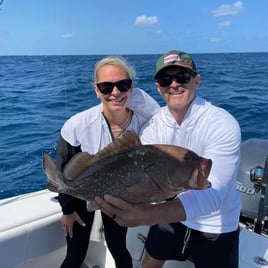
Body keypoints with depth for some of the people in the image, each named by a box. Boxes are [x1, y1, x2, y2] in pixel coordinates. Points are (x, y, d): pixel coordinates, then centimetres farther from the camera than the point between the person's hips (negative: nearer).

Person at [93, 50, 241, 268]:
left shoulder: (223, 124, -28)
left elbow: (212, 192, -40)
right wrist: (112, 195, -47)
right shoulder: (153, 126, -12)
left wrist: (148, 214, -56)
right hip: (169, 215, 4)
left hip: (216, 227, -3)